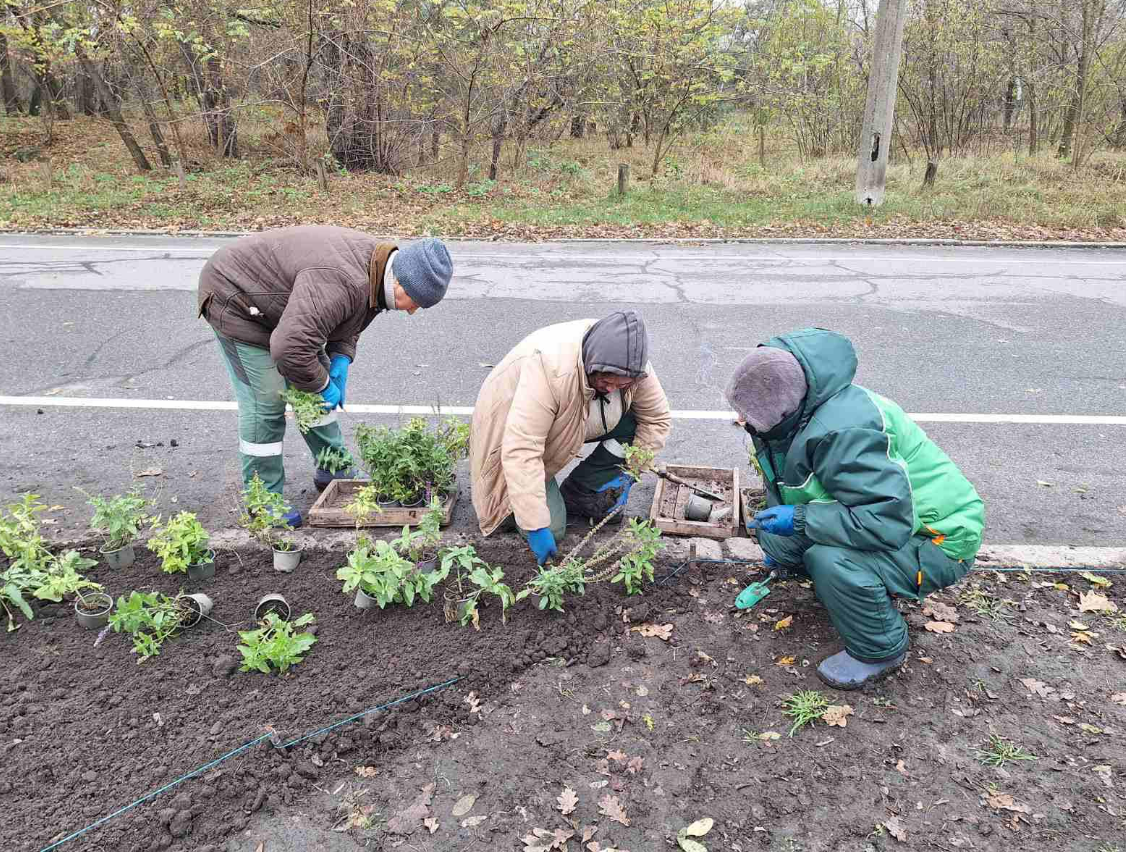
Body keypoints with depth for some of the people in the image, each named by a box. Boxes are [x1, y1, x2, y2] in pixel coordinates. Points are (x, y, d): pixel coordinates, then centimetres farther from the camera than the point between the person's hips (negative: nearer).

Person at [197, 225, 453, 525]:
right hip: (236, 301, -9)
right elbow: (291, 348, -45)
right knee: (265, 402, -11)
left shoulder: (374, 264, -6)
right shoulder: (341, 282, -39)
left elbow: (348, 321, 10)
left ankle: (334, 472, 26)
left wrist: (341, 358, -8)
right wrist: (322, 386, -28)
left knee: (314, 386, 12)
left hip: (277, 307, 10)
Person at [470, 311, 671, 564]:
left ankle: (577, 495, -2)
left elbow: (658, 418, -7)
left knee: (631, 420, -18)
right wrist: (535, 527, -41)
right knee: (551, 530, -18)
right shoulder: (549, 366, -40)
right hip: (512, 434, -6)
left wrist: (629, 473, -15)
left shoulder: (629, 362, -22)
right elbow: (521, 451, -42)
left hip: (567, 427, 6)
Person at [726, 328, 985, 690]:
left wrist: (800, 520, -34)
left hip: (937, 542, -9)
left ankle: (879, 651, -5)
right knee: (777, 537, -4)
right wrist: (779, 531, 22)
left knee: (830, 560, -33)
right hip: (886, 511, 9)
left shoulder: (843, 435, -35)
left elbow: (890, 520, -38)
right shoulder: (796, 411, -5)